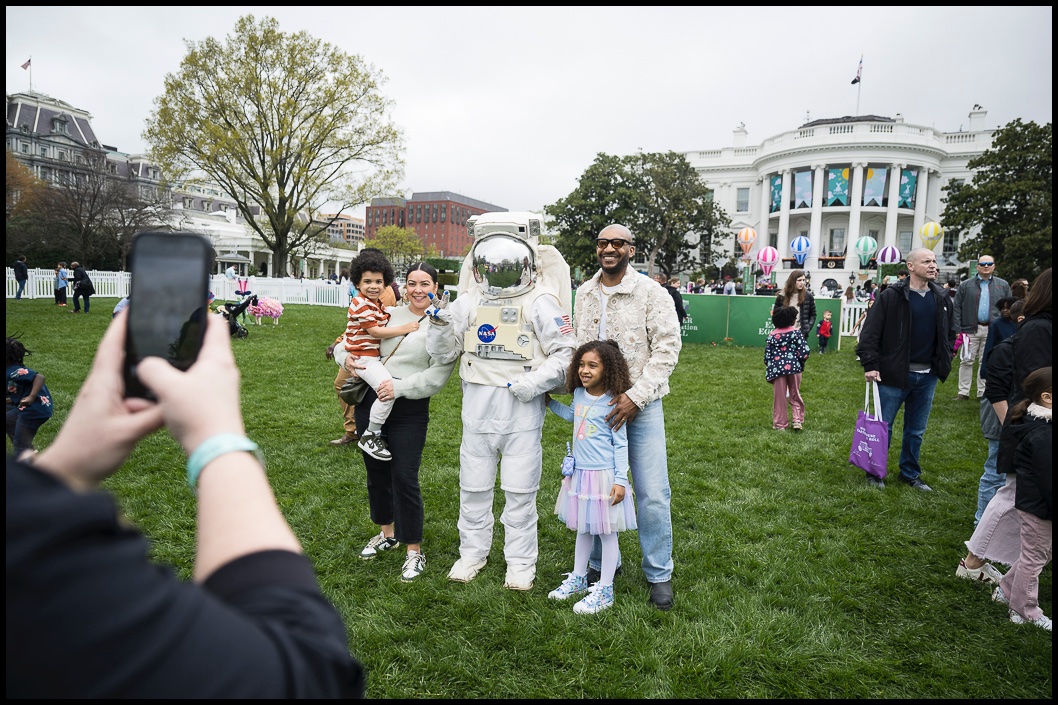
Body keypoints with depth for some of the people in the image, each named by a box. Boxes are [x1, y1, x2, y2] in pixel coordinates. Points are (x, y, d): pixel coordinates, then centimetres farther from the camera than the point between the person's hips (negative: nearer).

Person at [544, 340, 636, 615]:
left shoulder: (612, 403, -17)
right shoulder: (579, 394, 3)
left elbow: (620, 444, -13)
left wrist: (620, 480, -15)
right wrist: (550, 403, 30)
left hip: (604, 475, -7)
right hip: (579, 473, 7)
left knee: (607, 531, 5)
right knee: (582, 528, 20)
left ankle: (604, 591, 17)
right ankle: (578, 578, 35)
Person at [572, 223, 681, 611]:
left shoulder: (650, 292, -7)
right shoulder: (584, 293, 8)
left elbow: (668, 348, -11)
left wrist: (635, 396, -18)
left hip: (640, 405, -4)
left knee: (653, 494, -1)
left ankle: (658, 574, 17)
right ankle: (601, 563, 30)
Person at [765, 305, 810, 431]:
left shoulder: (772, 335, 2)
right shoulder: (797, 332, -2)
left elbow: (767, 355, 0)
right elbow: (805, 351, -9)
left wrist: (768, 370, 12)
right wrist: (801, 364, 8)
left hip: (777, 368, 0)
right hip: (793, 367, 0)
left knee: (779, 397, 7)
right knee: (795, 395, 16)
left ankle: (780, 424, 13)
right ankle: (798, 420, 7)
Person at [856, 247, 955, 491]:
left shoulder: (941, 299, 8)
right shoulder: (891, 296, -10)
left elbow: (950, 333, 20)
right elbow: (870, 332, -12)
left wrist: (943, 361, 9)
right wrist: (870, 365, -17)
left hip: (927, 377, 5)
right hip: (895, 374, -5)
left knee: (916, 430, 15)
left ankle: (911, 474, 29)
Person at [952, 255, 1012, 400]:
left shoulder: (1003, 285, 10)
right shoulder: (966, 285, 4)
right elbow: (957, 308, 1)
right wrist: (957, 330, -6)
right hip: (970, 329, -1)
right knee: (967, 362, 1)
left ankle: (983, 393, 16)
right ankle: (963, 393, 7)